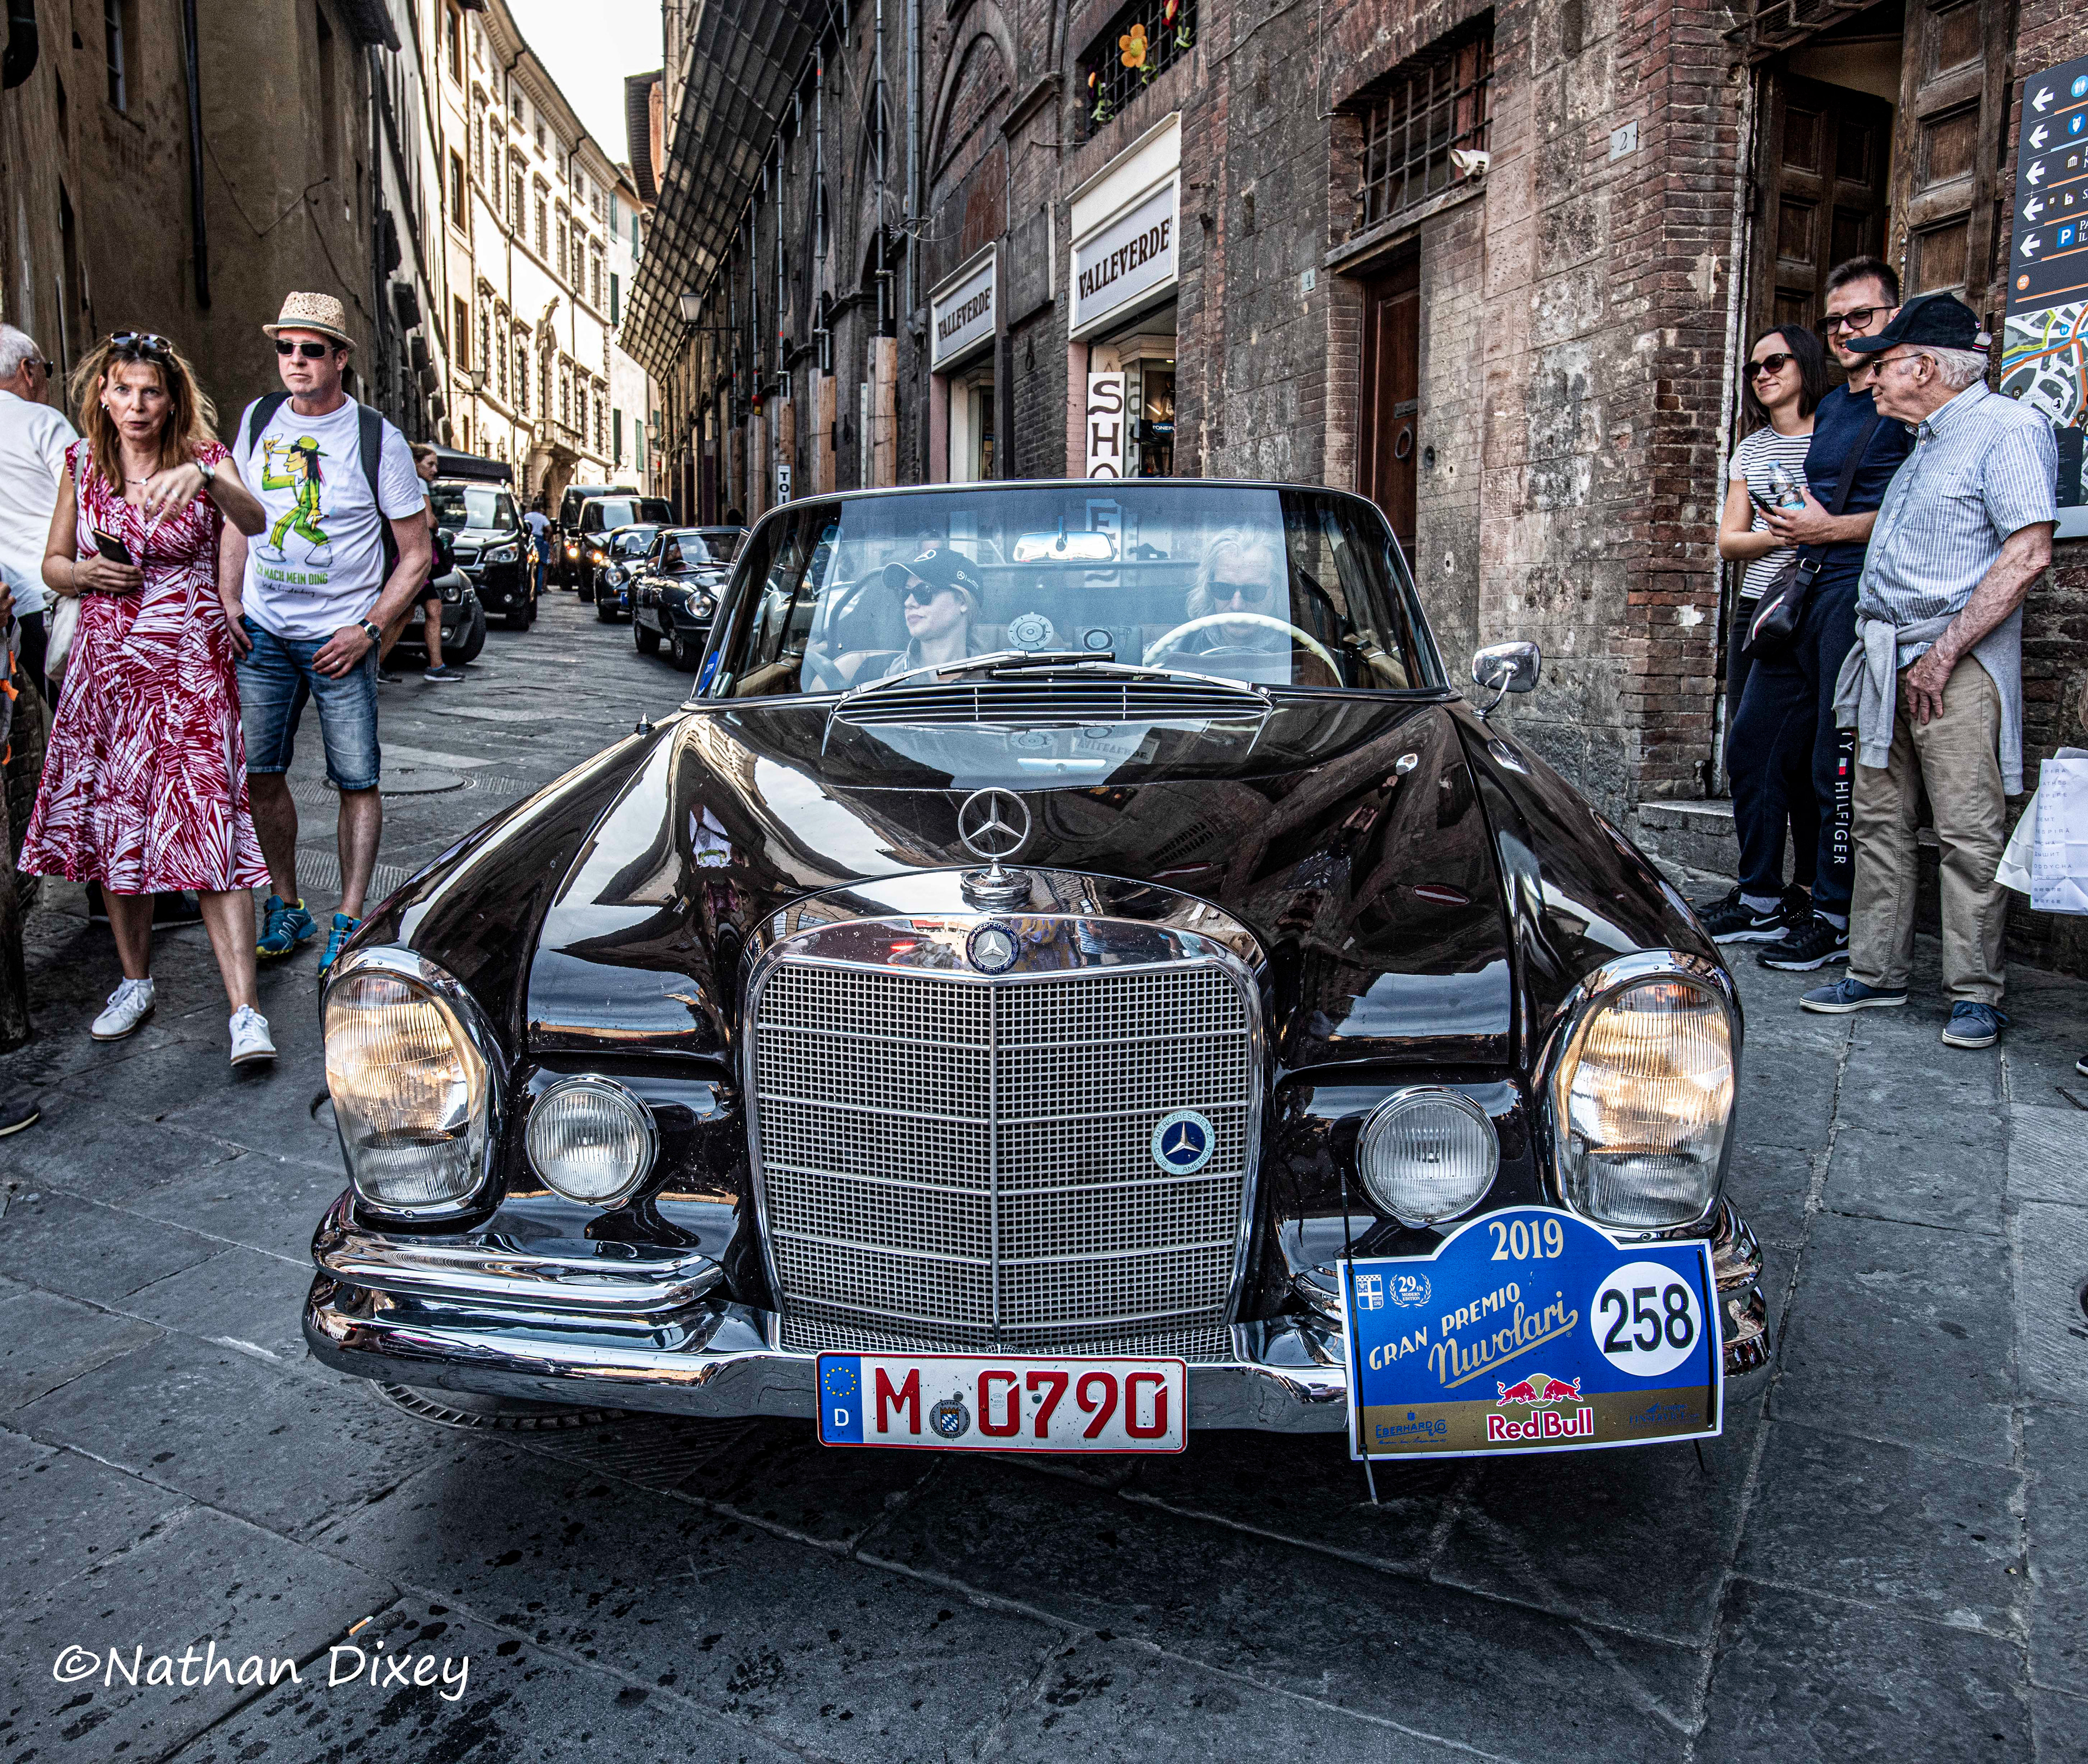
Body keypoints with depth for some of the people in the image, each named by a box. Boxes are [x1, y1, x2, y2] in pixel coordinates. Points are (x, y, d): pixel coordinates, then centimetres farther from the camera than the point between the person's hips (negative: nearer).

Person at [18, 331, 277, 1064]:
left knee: (209, 830, -12)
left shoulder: (203, 458, -2)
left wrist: (202, 477, -43)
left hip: (191, 671, -4)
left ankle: (245, 1011, -14)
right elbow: (52, 564, 17)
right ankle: (135, 982, 27)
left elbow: (253, 522, -24)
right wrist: (86, 574, -6)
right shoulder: (82, 464, 9)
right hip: (103, 668, 4)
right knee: (111, 828, 9)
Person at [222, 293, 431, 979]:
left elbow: (416, 554, -4)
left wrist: (368, 630, -12)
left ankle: (349, 921, 7)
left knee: (356, 782, -2)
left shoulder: (376, 439, -7)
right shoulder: (258, 420, 6)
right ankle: (287, 908, 21)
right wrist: (228, 601, 7)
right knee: (260, 774, 7)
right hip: (261, 634, 4)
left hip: (338, 639, -4)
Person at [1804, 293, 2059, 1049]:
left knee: (1968, 833, -6)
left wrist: (1943, 654, -18)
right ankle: (1877, 973, 15)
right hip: (1886, 660, 8)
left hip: (1956, 665, -8)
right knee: (1880, 823, 8)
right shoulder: (1924, 441, 20)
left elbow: (2028, 553, -16)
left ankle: (1975, 994, 1)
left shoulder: (2007, 428, -7)